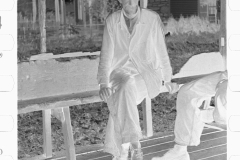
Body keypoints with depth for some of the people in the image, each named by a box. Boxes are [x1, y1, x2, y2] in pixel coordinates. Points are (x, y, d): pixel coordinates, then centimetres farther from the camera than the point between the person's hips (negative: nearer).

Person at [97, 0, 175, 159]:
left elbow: (161, 50, 2)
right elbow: (106, 55, -2)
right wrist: (104, 84, -14)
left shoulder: (152, 18, -10)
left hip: (146, 75, -2)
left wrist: (167, 78, 11)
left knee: (127, 86, -37)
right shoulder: (112, 21, -2)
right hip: (119, 75, 2)